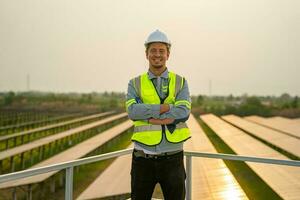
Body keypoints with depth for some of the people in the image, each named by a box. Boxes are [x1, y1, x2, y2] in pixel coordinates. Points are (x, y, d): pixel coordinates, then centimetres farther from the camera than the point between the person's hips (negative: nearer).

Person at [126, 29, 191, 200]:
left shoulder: (180, 82, 5)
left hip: (172, 158, 0)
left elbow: (183, 112, -12)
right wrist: (169, 106, -18)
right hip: (143, 158, 0)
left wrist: (149, 114, -17)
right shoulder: (135, 84, 5)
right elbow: (133, 111, -15)